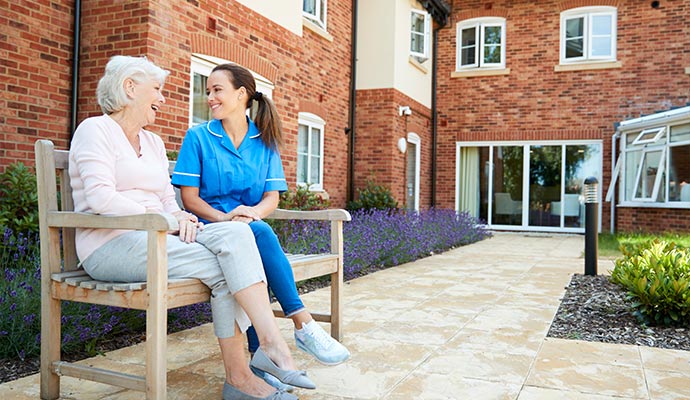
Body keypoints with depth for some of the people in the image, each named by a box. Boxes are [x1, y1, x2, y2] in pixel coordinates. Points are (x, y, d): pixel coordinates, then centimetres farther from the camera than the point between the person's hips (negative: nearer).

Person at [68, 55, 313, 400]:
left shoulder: (153, 142, 24)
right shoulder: (95, 130, 0)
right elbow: (101, 198, -15)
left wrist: (179, 217, -5)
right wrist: (161, 218, -16)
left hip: (155, 237, 7)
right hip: (110, 245, -7)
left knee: (236, 233, -21)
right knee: (222, 267, -25)